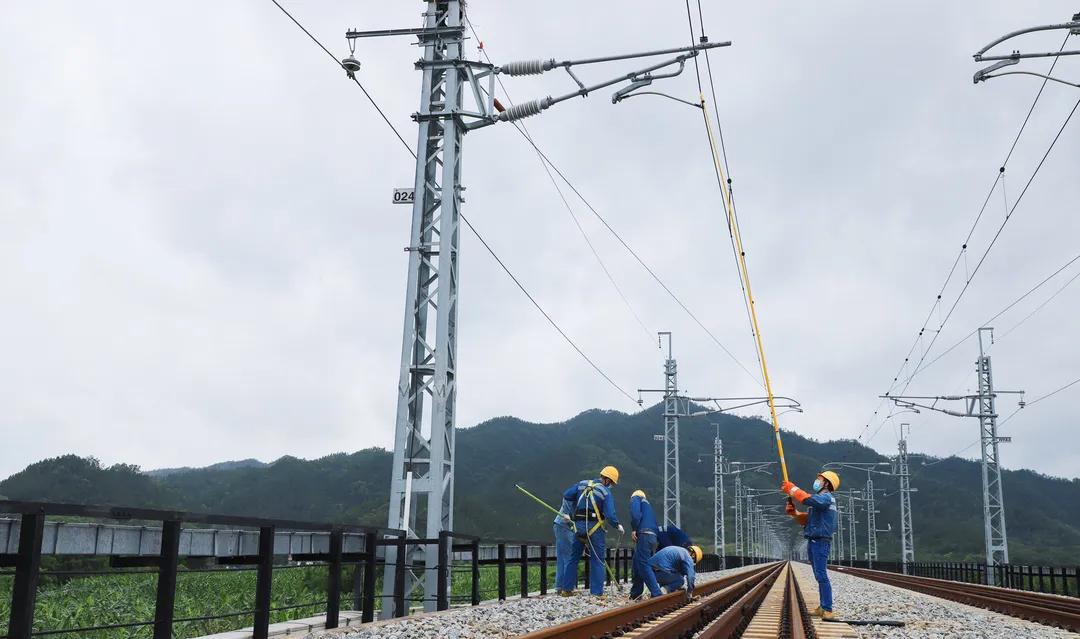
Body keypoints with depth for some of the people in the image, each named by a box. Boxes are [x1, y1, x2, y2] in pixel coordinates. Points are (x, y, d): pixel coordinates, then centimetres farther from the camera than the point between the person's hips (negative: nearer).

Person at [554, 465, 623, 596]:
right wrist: (618, 525, 3)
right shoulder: (606, 492, -6)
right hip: (595, 528, -5)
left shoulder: (583, 484, 8)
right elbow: (610, 515, -14)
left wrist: (570, 512, 15)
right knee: (597, 560, 4)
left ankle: (566, 588, 17)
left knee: (573, 557, 14)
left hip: (578, 526, 5)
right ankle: (597, 592, 2)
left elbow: (566, 494, 5)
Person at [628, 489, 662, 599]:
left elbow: (635, 513, -12)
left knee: (643, 566, -12)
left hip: (643, 536, -8)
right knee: (637, 565, 16)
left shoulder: (635, 497, 11)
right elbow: (656, 527, 27)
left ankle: (656, 593, -20)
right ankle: (635, 594, 21)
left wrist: (633, 529, -11)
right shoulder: (648, 505, 33)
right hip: (653, 537, 8)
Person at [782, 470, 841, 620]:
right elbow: (805, 519, 20)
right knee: (819, 576, 11)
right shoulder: (818, 500, 21)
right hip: (813, 542, 10)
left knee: (821, 576, -14)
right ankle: (823, 607, 15)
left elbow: (808, 499, -29)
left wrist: (792, 489, -20)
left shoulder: (826, 498, -10)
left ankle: (828, 610, -15)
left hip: (820, 542, -10)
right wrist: (793, 512, 3)